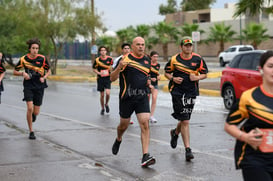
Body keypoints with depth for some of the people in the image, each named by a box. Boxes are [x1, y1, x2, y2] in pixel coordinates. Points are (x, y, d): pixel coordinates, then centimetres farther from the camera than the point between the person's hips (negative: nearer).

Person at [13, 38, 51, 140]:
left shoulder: (42, 58, -4)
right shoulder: (24, 59, -3)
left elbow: (48, 71, 9)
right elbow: (15, 72, 6)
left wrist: (44, 77, -10)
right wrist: (23, 74, -13)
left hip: (39, 86, 1)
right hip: (28, 86, -1)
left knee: (36, 112, 3)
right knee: (30, 108, -17)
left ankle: (33, 114, 43)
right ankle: (31, 131, -3)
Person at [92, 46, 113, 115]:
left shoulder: (110, 59, -2)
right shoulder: (97, 60, -5)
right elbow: (94, 69, 5)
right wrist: (99, 73, -11)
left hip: (108, 78, 0)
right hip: (100, 79, 0)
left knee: (107, 93, -15)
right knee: (102, 94, 5)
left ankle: (106, 104, 15)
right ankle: (102, 108, 24)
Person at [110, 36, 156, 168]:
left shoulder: (147, 60, 10)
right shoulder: (125, 59, -6)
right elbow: (112, 78, -9)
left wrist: (148, 81, 8)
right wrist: (119, 68, -27)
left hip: (142, 97, 3)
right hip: (127, 97, -2)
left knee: (145, 124, -12)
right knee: (124, 125, 12)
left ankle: (145, 157, -14)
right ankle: (118, 140, 47)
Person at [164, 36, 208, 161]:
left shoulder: (198, 59, 3)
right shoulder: (174, 59, 0)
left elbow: (204, 74, 10)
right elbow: (167, 72, 11)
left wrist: (197, 77, -10)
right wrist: (173, 79, -8)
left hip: (191, 92, 3)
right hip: (177, 91, -3)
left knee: (184, 120, 12)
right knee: (185, 121, -9)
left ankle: (175, 133, 47)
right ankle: (188, 149, -6)